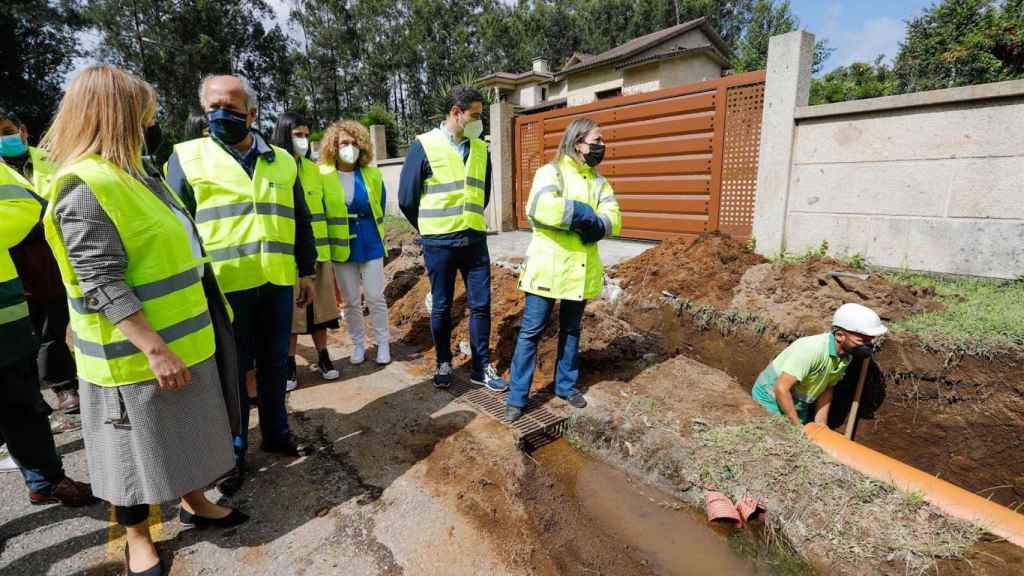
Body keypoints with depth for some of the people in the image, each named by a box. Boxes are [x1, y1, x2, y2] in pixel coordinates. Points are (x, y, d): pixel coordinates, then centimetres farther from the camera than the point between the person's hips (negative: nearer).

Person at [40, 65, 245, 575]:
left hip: (182, 341, 9)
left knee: (185, 432, 21)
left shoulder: (128, 174, 11)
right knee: (137, 448, 10)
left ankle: (193, 502, 40)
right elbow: (103, 285, -25)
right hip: (135, 356, -8)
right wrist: (154, 348, -27)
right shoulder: (85, 187, -20)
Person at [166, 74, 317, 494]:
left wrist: (307, 271, 13)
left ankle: (276, 432, 33)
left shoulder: (282, 161, 10)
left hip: (278, 283, 3)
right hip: (222, 286, -3)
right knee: (230, 372, 8)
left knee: (275, 365, 15)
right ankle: (232, 451, 25)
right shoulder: (187, 157, 0)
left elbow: (300, 221, 14)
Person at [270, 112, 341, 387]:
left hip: (318, 250, 4)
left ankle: (323, 357, 23)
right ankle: (289, 363, 18)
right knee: (290, 308, 4)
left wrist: (327, 246, 15)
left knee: (320, 304, 10)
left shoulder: (314, 169, 11)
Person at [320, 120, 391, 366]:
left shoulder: (372, 174, -1)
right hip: (341, 247, 0)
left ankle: (383, 343, 19)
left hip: (370, 245, 0)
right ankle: (358, 344, 24)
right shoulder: (322, 175, -5)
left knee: (375, 297, 5)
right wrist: (334, 235, 9)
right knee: (351, 301, 9)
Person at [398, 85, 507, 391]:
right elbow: (406, 199, -3)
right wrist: (431, 230, 8)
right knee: (441, 307, 9)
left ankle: (482, 368, 19)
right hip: (439, 244, -3)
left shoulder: (480, 148, 7)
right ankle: (444, 363, 27)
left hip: (475, 240, 4)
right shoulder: (424, 145, -6)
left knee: (481, 305, 5)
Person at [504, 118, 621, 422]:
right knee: (531, 331, -1)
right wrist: (584, 214, -17)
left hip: (581, 269, 6)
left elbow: (613, 218, 1)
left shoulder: (599, 181, 14)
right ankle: (517, 397, 10)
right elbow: (540, 207, -26)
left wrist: (595, 225, -21)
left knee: (572, 330, 17)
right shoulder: (551, 172, -5)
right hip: (547, 268, -6)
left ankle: (566, 385, 33)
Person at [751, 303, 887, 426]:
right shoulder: (811, 350, -32)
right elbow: (781, 389, -32)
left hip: (800, 405, 8)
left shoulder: (846, 357, -6)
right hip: (772, 400, -8)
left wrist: (821, 425, 4)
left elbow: (827, 389, 7)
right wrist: (798, 427, -24)